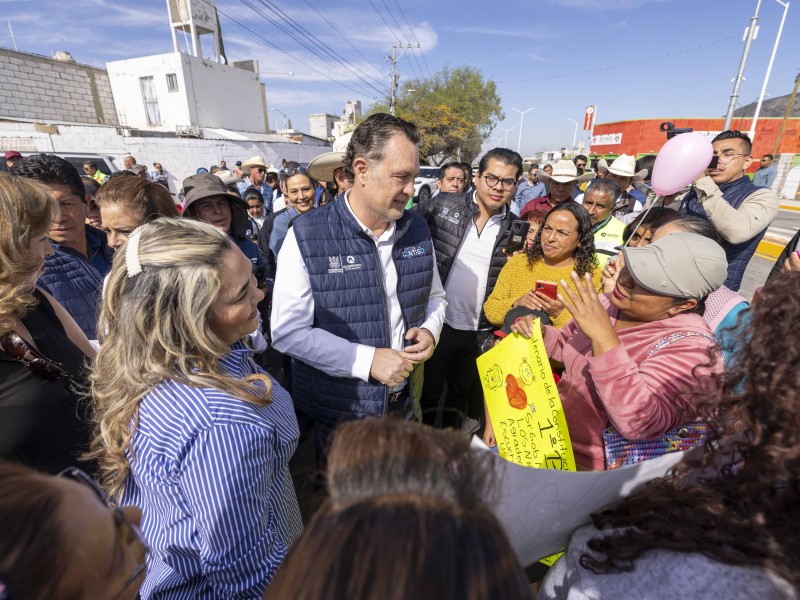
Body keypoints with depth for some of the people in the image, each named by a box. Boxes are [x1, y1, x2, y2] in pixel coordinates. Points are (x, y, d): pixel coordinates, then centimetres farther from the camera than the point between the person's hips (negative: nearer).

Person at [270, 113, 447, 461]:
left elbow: (434, 296, 10)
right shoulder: (307, 237, -18)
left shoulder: (417, 230, -3)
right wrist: (368, 360, -24)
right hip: (339, 411, -4)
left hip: (406, 401, 5)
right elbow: (288, 332, -19)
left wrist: (430, 331, -11)